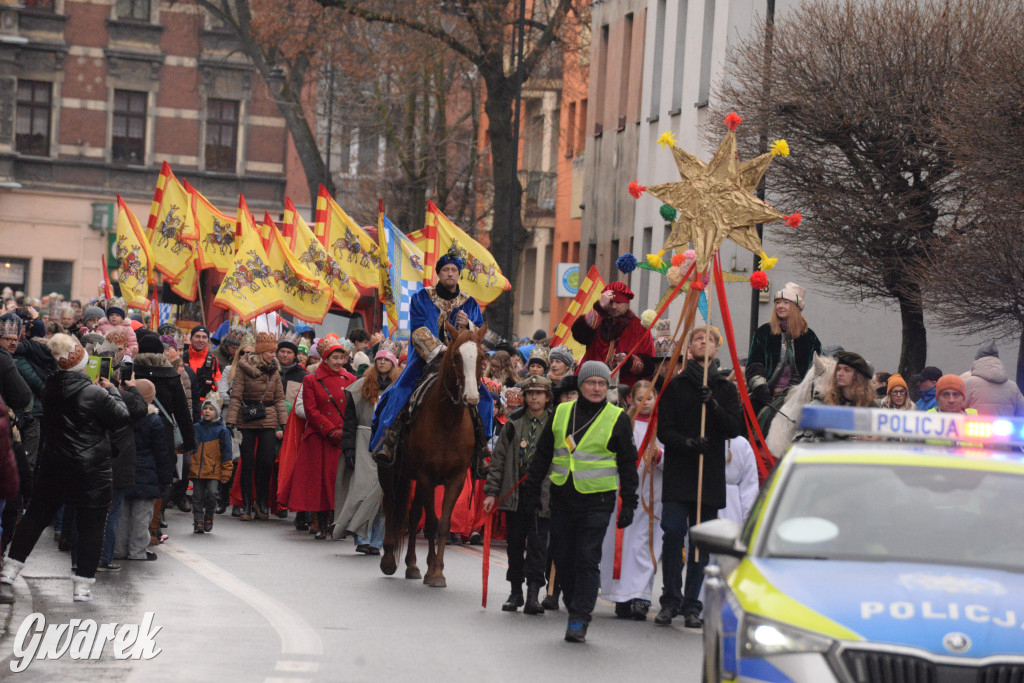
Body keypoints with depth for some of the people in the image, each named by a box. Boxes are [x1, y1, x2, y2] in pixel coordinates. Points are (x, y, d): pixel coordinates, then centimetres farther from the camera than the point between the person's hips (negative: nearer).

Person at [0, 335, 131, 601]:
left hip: (53, 466, 5)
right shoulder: (94, 394, -19)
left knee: (35, 516, 17)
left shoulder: (50, 389, 0)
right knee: (90, 526, 3)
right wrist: (112, 391, 4)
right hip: (91, 470, -5)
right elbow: (121, 417, -9)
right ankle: (83, 585, 3)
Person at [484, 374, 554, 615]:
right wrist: (492, 491, 3)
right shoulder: (514, 424, 8)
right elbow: (498, 458, 9)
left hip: (542, 493, -3)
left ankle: (533, 595, -7)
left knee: (537, 543, -7)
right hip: (514, 493, 3)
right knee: (515, 542, 9)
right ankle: (516, 592, 20)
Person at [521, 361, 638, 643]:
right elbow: (542, 454, 15)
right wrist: (531, 490, 13)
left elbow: (628, 464, 3)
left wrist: (629, 503, -1)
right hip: (562, 498, 4)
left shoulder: (618, 419, 0)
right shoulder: (561, 413, 8)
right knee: (562, 558, 6)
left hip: (597, 500, -4)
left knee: (587, 559, -8)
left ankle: (579, 620, -5)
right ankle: (576, 607, 23)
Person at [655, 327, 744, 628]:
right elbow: (664, 429, 1)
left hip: (711, 476, 2)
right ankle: (670, 600, -2)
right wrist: (687, 443, -18)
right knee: (673, 533, -12)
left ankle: (692, 605, 9)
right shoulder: (675, 386, 8)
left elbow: (735, 428, 1)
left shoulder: (725, 389, 12)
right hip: (678, 472, -1)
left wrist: (713, 405, -14)